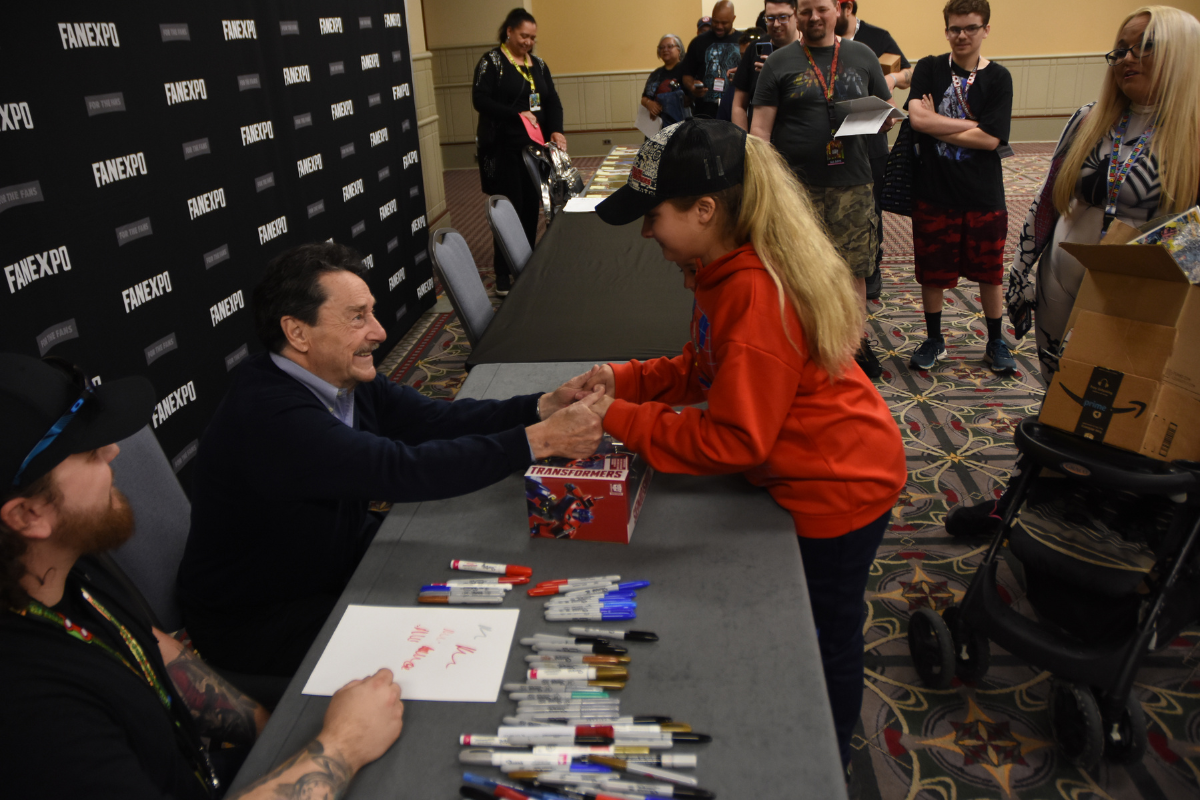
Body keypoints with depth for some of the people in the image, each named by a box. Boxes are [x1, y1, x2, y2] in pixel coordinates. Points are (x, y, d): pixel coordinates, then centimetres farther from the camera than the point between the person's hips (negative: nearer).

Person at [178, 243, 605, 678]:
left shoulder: (341, 379, -6)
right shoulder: (267, 416, -33)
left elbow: (435, 420, -8)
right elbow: (405, 471, -39)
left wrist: (546, 406, -21)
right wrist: (541, 440, -38)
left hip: (336, 557, 8)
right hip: (256, 624, -8)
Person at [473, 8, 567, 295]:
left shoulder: (538, 64, 14)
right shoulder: (492, 61, -4)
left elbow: (552, 100, 8)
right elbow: (480, 99, -14)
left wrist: (556, 130, -11)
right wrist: (517, 114, -24)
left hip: (534, 146, 6)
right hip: (503, 148, -6)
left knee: (531, 206, 6)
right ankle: (503, 274, 1)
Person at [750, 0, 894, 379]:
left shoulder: (861, 56, 12)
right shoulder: (779, 62, 4)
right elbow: (760, 126, -2)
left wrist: (884, 118, -7)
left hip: (851, 182, 2)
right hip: (796, 184, -2)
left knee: (853, 269, 7)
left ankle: (856, 344, 22)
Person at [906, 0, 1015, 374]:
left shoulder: (997, 78, -2)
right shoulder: (929, 68, -1)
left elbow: (990, 139, -12)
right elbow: (917, 118, -17)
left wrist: (937, 126, -11)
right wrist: (971, 124, -14)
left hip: (983, 193, 0)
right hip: (933, 191, 0)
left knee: (989, 271, 11)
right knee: (931, 271, 8)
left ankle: (996, 341, 28)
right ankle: (933, 339, 26)